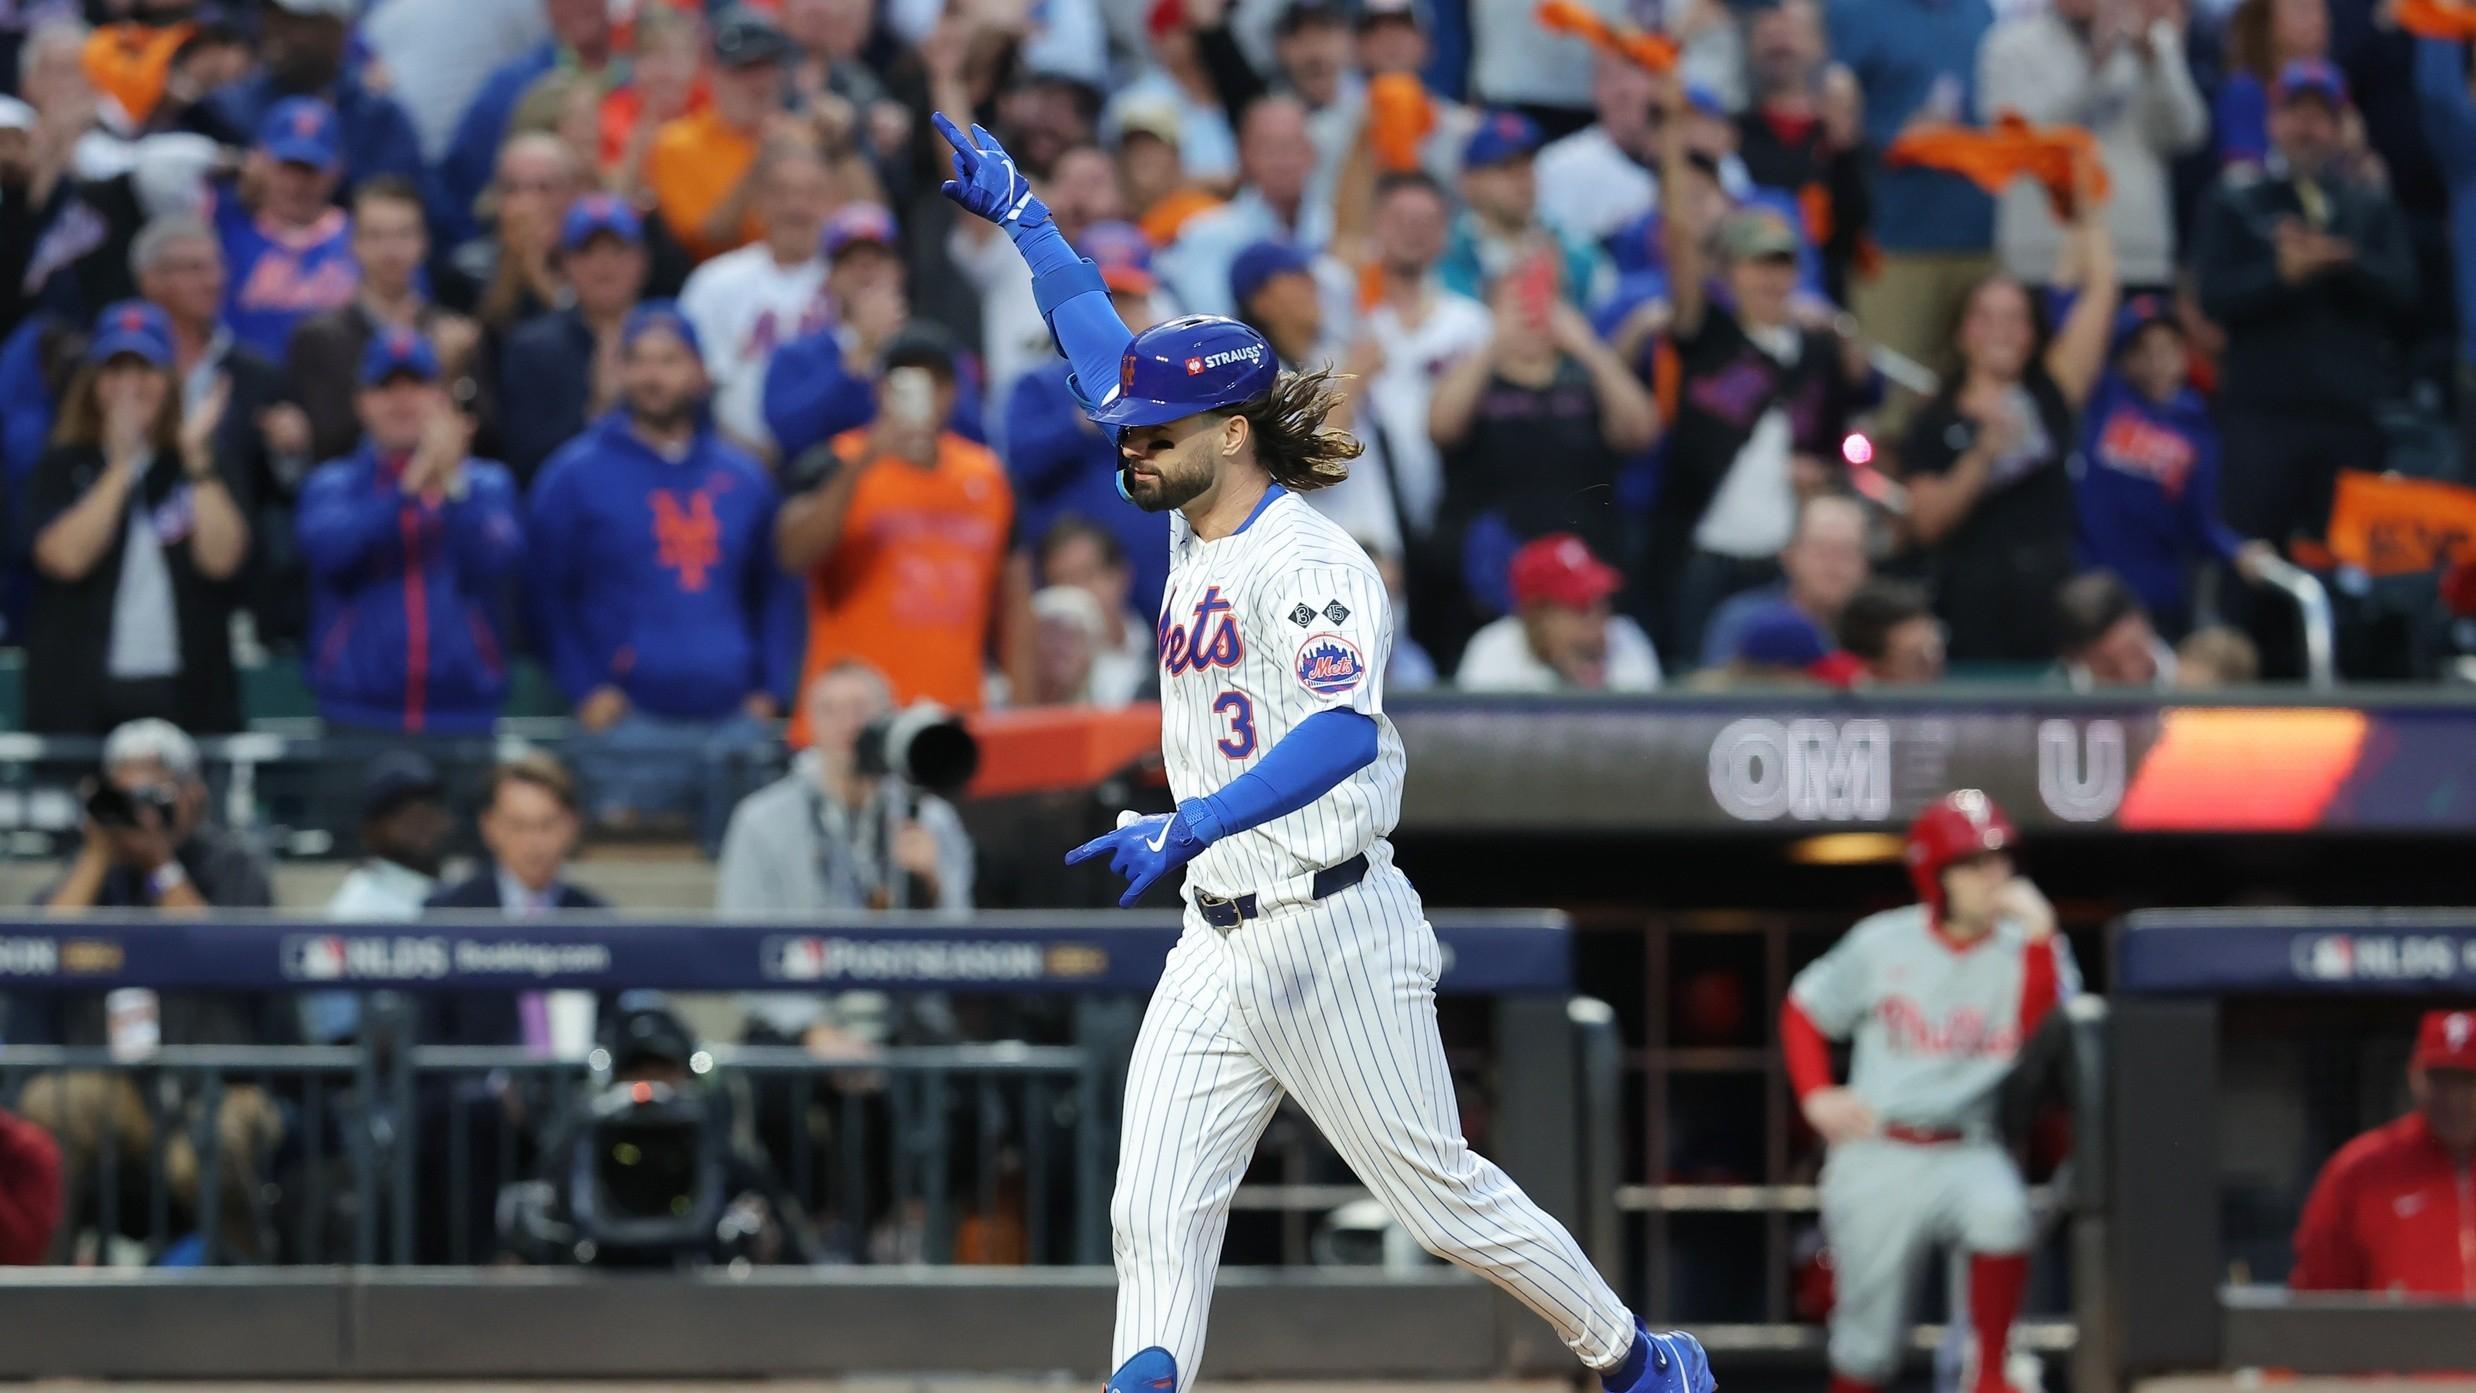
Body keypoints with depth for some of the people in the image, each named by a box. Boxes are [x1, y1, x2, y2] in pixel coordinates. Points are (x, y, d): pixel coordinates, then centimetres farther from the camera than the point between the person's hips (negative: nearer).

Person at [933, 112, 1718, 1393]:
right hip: (1214, 950, 8)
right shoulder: (1197, 527, 12)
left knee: (1446, 1200, 0)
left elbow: (1344, 735, -32)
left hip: (1332, 937, -8)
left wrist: (1191, 827, -42)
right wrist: (1017, 215, 29)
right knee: (1153, 1224, -5)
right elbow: (1100, 346, 26)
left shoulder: (1308, 561, -15)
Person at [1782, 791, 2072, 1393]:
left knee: (2000, 1209, -36)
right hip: (1875, 1156, 1)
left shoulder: (2025, 951, 2)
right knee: (1868, 1335, 3)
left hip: (1969, 1154, -1)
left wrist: (2039, 936, -19)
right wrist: (1816, 1097, 1)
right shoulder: (1881, 944, 3)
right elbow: (1803, 1011, 15)